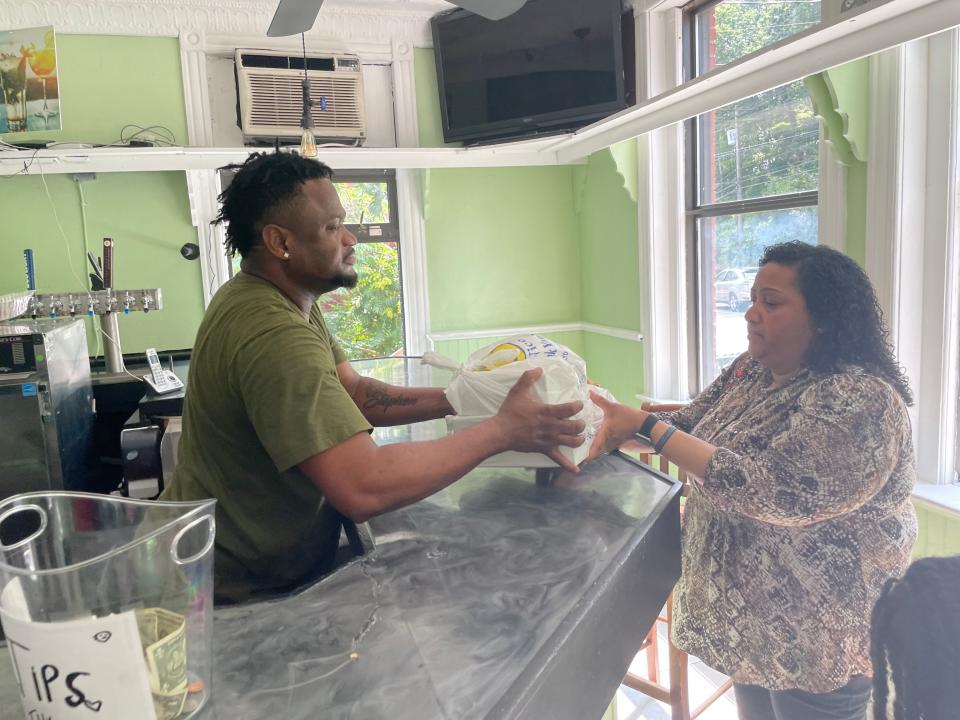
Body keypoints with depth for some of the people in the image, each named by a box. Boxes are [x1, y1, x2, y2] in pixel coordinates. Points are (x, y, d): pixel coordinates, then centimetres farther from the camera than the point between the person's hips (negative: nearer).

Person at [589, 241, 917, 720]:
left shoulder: (862, 400, -26)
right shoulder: (750, 370, -1)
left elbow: (769, 491, -34)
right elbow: (691, 425, 2)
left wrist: (649, 428, -33)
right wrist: (619, 426, -17)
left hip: (816, 637, -7)